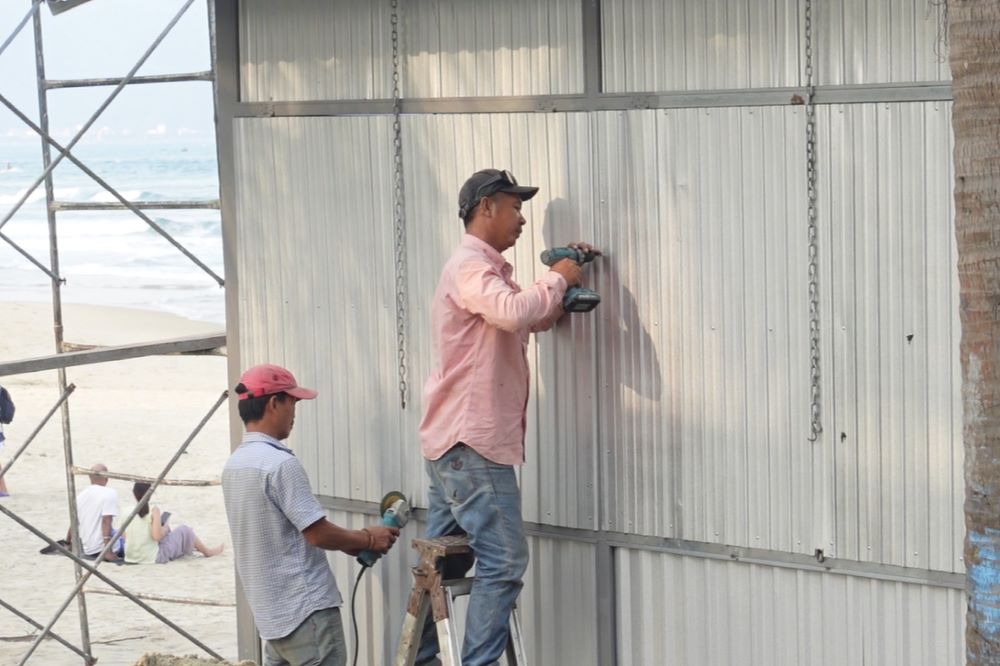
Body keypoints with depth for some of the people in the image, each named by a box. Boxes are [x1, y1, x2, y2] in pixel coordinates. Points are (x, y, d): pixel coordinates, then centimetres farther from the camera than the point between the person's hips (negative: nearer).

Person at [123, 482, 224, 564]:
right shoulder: (154, 511, -14)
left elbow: (125, 537, 4)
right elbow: (157, 536, -22)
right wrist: (164, 529, 1)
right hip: (153, 558, -6)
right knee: (184, 531, 14)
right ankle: (208, 551, 33)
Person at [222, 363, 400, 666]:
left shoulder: (234, 464, 11)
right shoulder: (279, 463, -18)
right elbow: (317, 532, -17)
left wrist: (346, 542, 13)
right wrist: (367, 539, -1)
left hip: (271, 608, 9)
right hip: (305, 608, -9)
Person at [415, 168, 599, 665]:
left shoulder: (487, 271, 20)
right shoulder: (469, 267, -11)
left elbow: (535, 320, 29)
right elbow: (515, 313, -30)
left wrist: (563, 281, 12)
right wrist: (557, 278, -13)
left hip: (457, 443, 10)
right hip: (472, 443, -10)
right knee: (503, 562, -10)